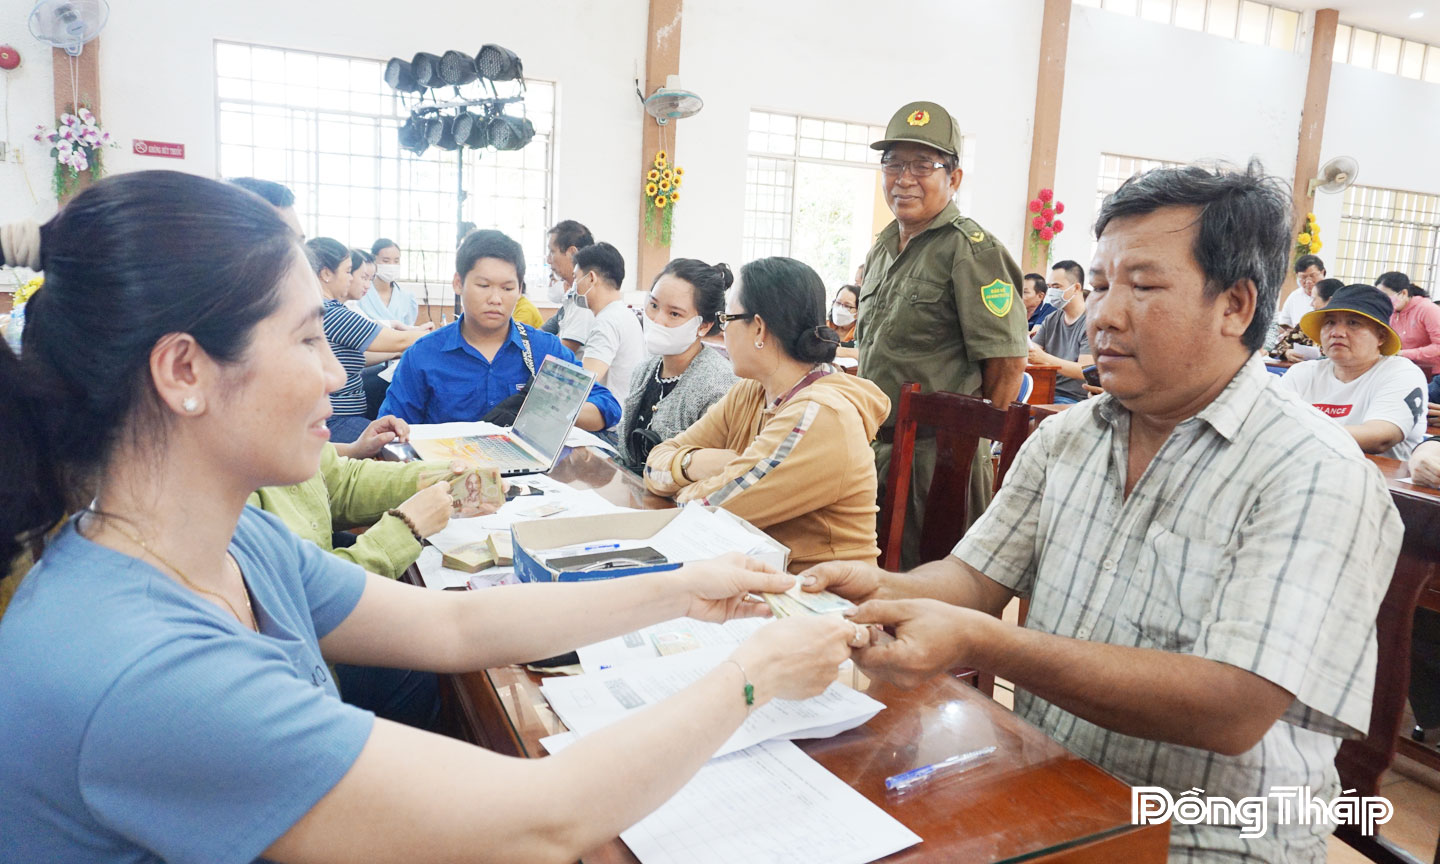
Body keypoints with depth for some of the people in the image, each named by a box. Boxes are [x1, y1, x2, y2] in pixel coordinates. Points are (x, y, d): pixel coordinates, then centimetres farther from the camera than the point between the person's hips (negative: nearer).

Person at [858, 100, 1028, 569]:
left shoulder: (972, 250, -12)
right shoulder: (882, 248, 14)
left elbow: (1007, 363, -14)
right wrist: (868, 436, 18)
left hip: (937, 455, -8)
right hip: (876, 446, 8)